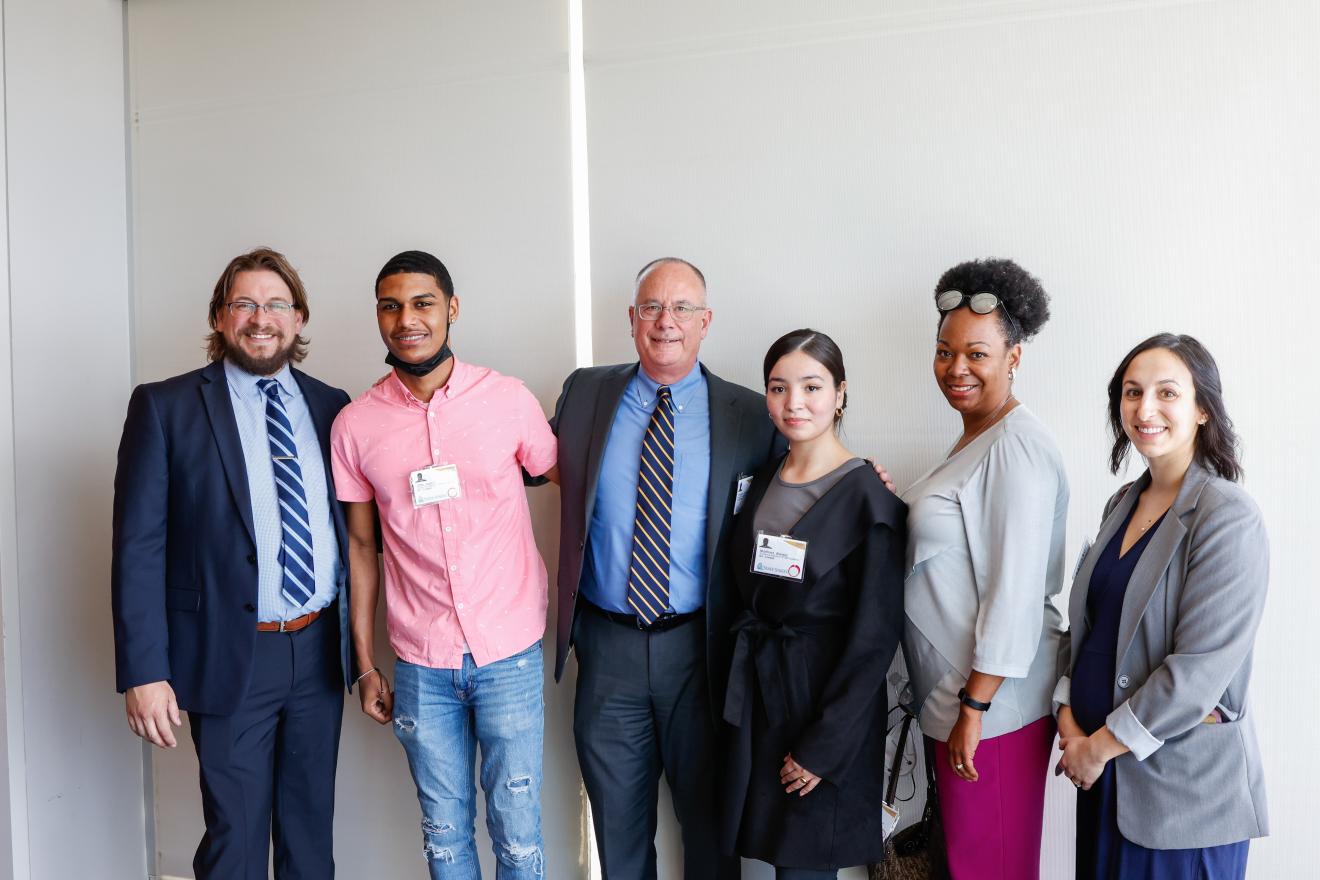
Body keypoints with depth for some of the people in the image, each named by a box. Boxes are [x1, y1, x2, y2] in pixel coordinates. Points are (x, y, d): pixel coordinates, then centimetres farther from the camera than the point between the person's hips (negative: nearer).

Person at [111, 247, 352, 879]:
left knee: (312, 826, 17)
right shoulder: (164, 406, -4)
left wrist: (356, 638, 1)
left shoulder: (330, 406, 6)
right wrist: (143, 671, -12)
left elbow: (354, 523, 9)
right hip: (230, 656, -3)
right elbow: (138, 546, -7)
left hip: (320, 648, 4)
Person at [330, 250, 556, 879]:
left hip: (510, 653, -1)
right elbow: (362, 546, 6)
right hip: (420, 664, 1)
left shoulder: (509, 399, -6)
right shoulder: (355, 425, -2)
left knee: (517, 829, 9)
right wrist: (365, 666, 7)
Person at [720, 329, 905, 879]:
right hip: (755, 693, 6)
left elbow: (875, 635, -15)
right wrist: (738, 690, 6)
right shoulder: (761, 483, 5)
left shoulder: (868, 497, -14)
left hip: (825, 696, -5)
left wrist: (824, 746, -15)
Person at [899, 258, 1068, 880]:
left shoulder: (1018, 446, -17)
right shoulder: (972, 439, 13)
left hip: (994, 707, -9)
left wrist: (975, 708, -19)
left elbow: (1016, 594, -21)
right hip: (946, 694, 9)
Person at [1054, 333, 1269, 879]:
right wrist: (1069, 716, -3)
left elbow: (1200, 668, -20)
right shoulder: (1124, 503, 7)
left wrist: (1102, 745, -15)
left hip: (1183, 781, -6)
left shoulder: (1227, 517, -15)